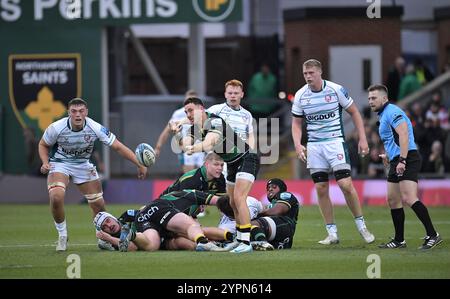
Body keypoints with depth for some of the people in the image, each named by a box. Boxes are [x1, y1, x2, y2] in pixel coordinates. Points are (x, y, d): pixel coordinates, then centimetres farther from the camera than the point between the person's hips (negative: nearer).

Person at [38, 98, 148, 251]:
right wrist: (45, 163, -21)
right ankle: (62, 236, -6)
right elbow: (43, 145, -2)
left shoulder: (95, 128, -22)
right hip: (59, 164, -2)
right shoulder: (56, 128, -23)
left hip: (83, 164, 2)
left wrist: (140, 165, -23)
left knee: (98, 204, 1)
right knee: (56, 197, -28)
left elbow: (118, 147, -17)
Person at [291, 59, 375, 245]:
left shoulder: (336, 90, -6)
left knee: (345, 184, -14)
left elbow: (354, 112, 3)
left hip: (335, 141, -3)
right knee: (321, 189, 0)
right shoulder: (300, 95, 1)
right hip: (314, 146, 3)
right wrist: (298, 145, -6)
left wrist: (362, 139, -2)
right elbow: (296, 123, 11)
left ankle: (361, 227, 1)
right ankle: (332, 233, 8)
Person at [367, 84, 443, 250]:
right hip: (397, 162, 11)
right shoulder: (383, 115, 23)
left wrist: (402, 160, -27)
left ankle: (432, 235, -22)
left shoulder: (392, 112, -10)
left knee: (409, 198, -21)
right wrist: (388, 155, 37)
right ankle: (399, 240, 15)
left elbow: (404, 134, -22)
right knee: (393, 200, 10)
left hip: (408, 160, -11)